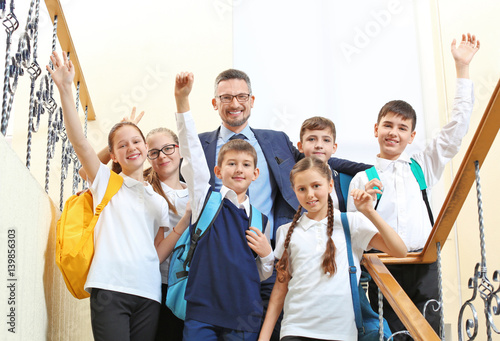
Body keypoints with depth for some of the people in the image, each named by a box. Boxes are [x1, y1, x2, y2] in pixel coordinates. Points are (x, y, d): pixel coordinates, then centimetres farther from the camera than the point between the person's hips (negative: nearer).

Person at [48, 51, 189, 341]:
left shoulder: (159, 201, 18)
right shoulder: (106, 182, 11)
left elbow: (158, 252, 15)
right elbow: (79, 141, -4)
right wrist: (65, 89, -12)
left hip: (148, 293, 3)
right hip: (109, 288, -3)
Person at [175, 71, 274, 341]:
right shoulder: (206, 197, 2)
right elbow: (192, 152, -9)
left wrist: (267, 255, -5)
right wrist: (182, 101, -17)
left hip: (245, 317, 3)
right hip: (202, 312, -2)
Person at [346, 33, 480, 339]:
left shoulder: (423, 166, 13)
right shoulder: (362, 179, 8)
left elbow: (458, 126, 11)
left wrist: (463, 67, 11)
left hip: (424, 267, 2)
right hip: (382, 270, -1)